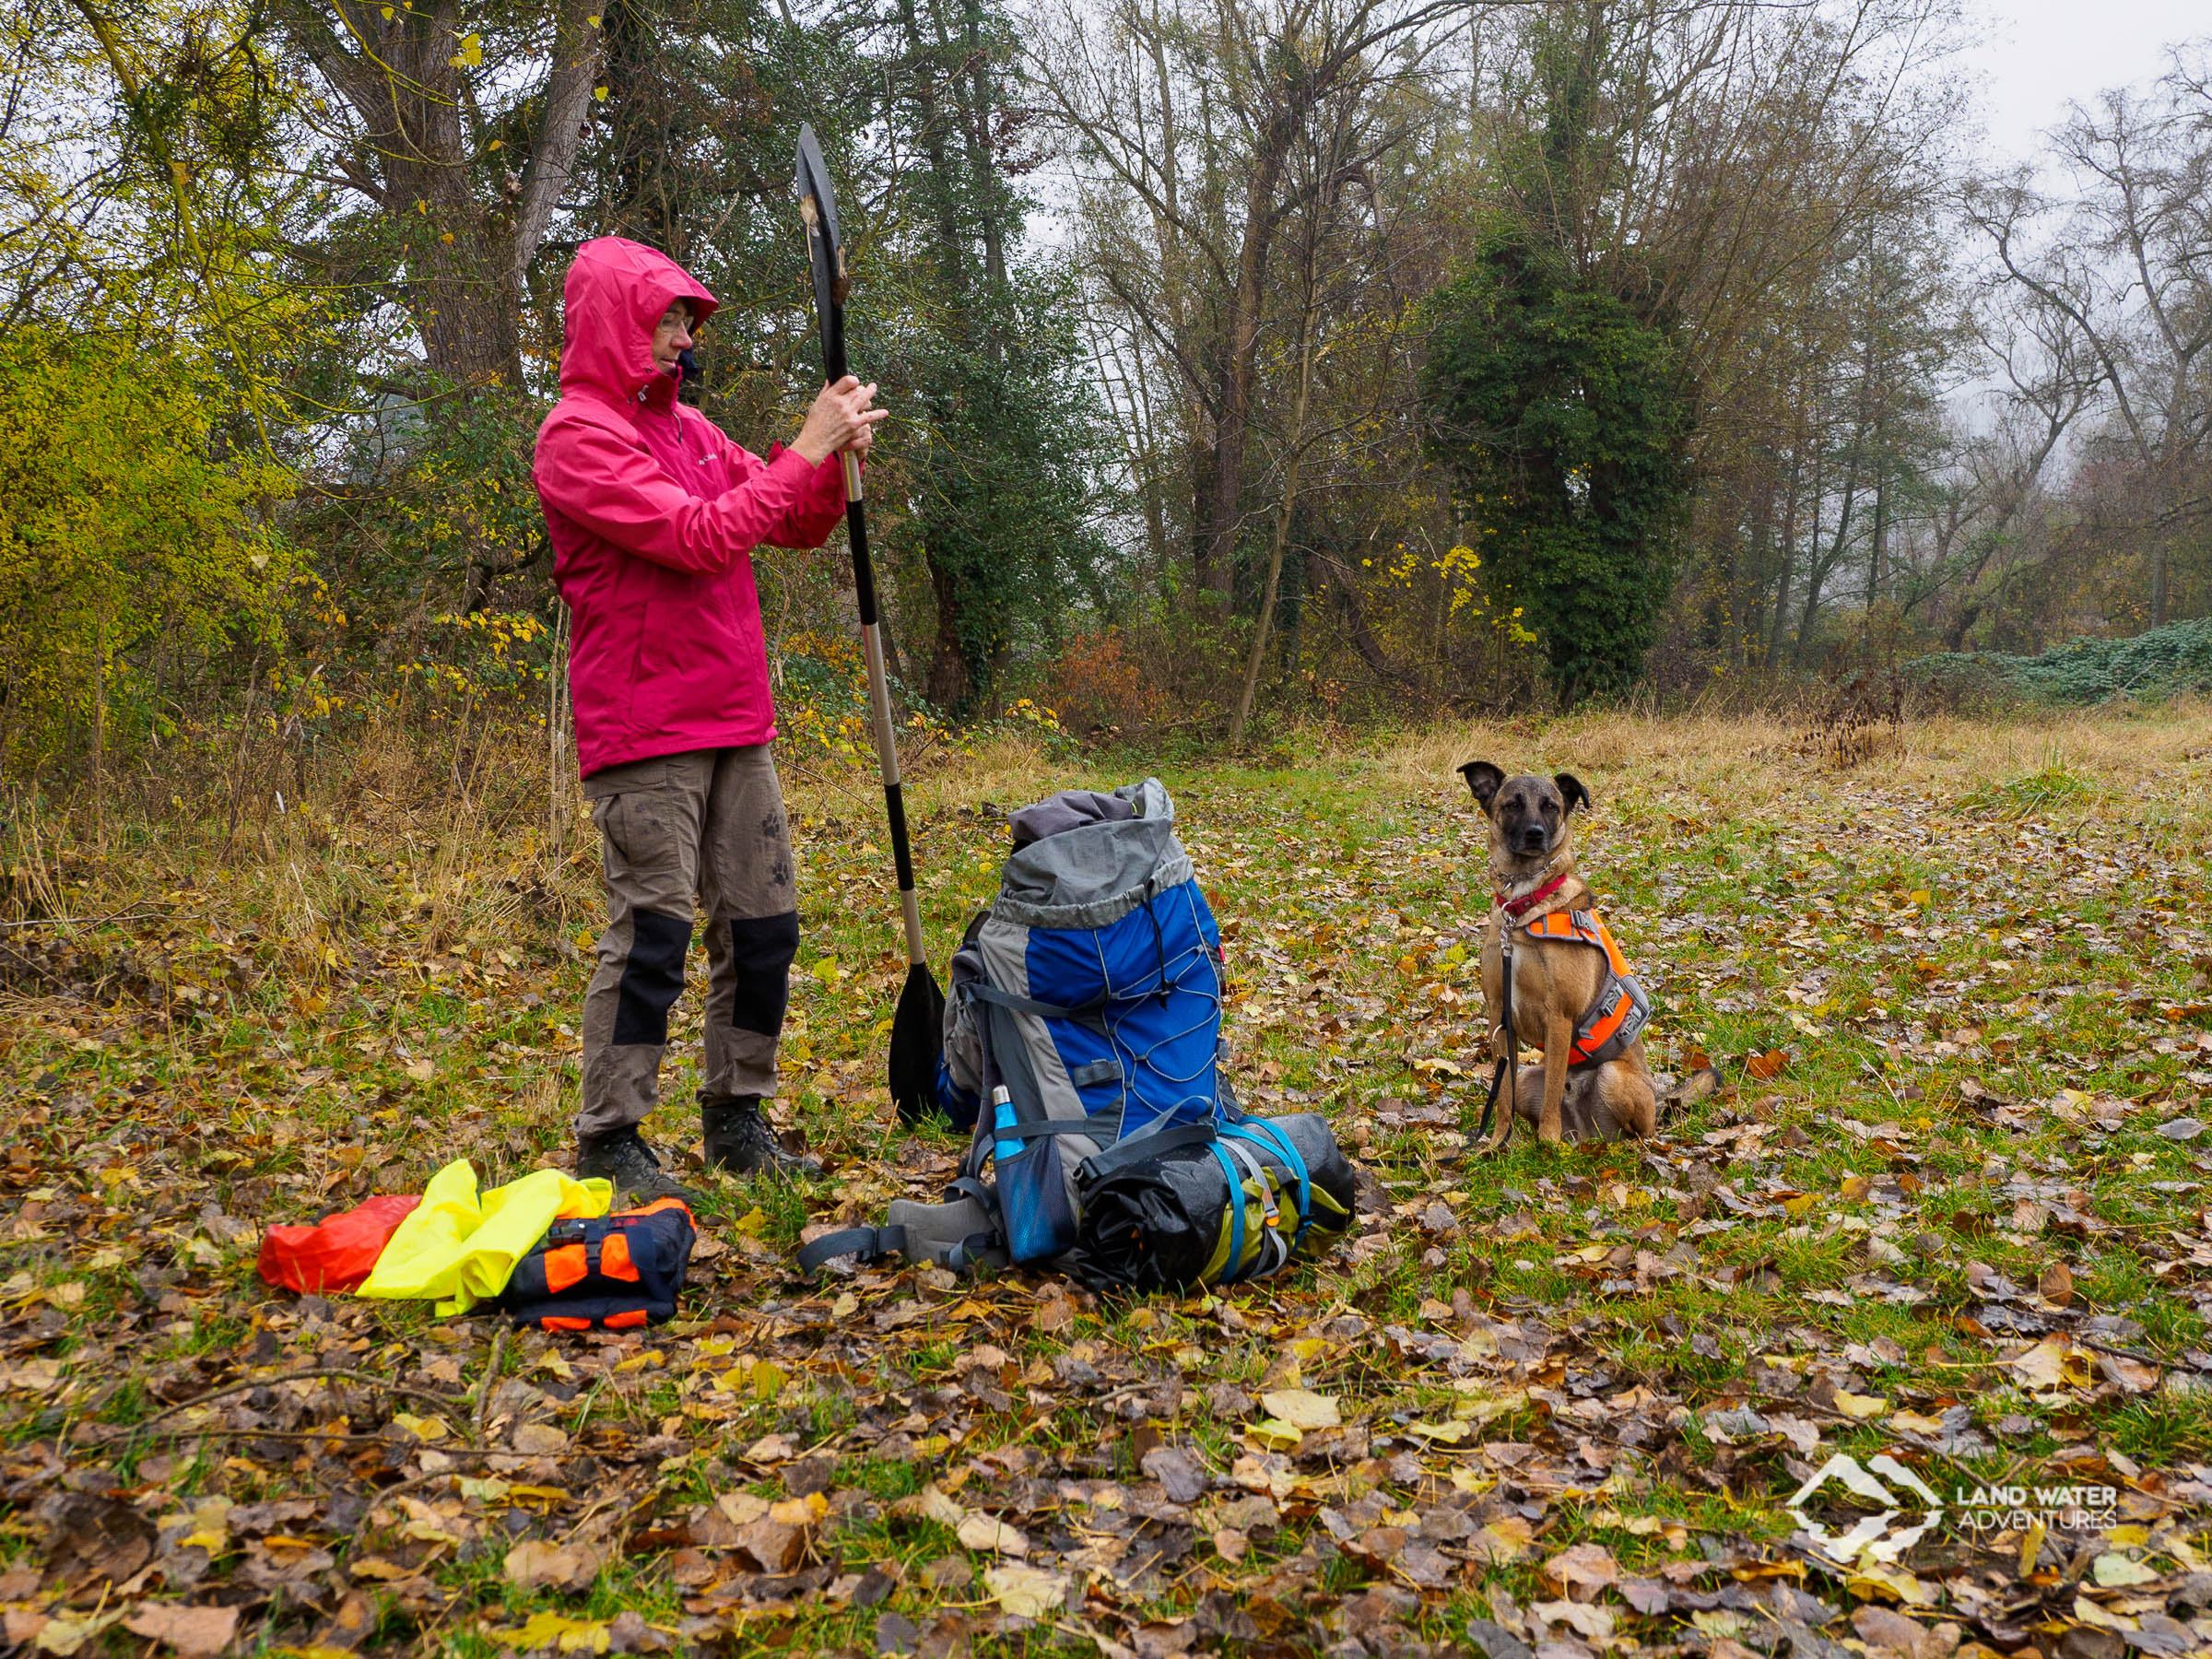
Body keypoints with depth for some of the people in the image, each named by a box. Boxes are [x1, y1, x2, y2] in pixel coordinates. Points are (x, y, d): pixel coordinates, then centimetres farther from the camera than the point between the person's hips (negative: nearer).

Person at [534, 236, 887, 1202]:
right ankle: (609, 1144, 5)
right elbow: (699, 536, -19)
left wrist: (837, 458, -1)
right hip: (643, 734, -8)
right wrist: (805, 449, -14)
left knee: (763, 923, 9)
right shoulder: (577, 435, -7)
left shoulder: (688, 428, 18)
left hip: (736, 723, 8)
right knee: (652, 934, -7)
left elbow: (799, 528, 17)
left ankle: (737, 1121, 21)